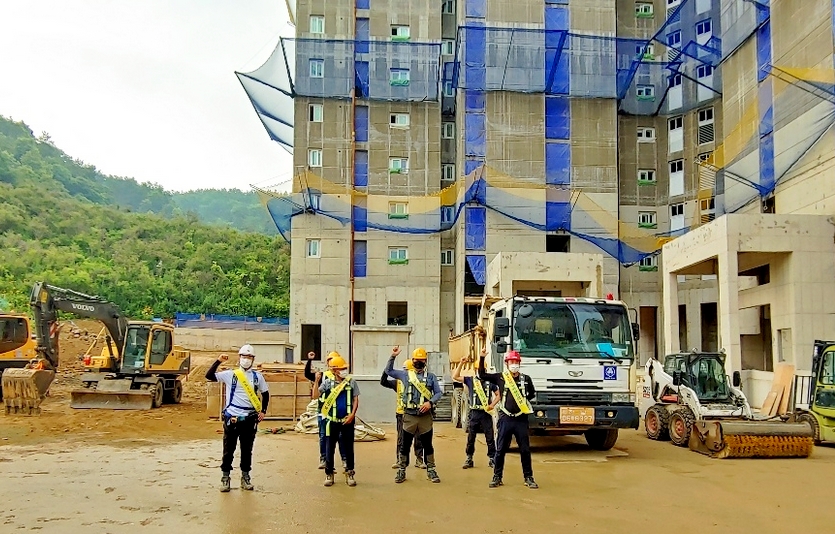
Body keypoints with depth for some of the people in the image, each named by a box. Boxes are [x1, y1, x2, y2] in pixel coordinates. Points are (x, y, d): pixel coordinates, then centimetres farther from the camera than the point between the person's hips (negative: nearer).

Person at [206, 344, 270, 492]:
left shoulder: (257, 376, 7)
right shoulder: (230, 374, 0)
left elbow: (265, 393, 16)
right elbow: (209, 376, -9)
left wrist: (263, 411, 7)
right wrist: (218, 361, -16)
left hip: (249, 419, 2)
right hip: (232, 418, -2)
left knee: (247, 449, 9)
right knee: (228, 449, 4)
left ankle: (245, 477, 20)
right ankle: (225, 477, 13)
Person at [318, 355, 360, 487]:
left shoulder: (351, 382, 1)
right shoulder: (327, 382, -2)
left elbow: (356, 400, 2)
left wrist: (352, 415, -9)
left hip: (347, 420, 1)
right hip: (332, 421, 0)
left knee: (349, 448, 5)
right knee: (330, 448, 6)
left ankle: (349, 473, 16)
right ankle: (329, 474, 16)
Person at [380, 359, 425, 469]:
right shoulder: (398, 382, 4)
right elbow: (383, 382, -1)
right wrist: (386, 371, -15)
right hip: (402, 414, 1)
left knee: (418, 439, 6)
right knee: (401, 439, 8)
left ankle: (419, 460, 16)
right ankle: (399, 460, 16)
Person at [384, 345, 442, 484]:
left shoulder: (431, 377, 7)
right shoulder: (405, 375, 7)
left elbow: (438, 393, 3)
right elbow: (388, 370, 8)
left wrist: (430, 402, -15)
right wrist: (393, 356, -4)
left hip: (425, 416, 0)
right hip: (409, 416, 0)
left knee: (427, 444, 7)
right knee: (405, 444, 5)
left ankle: (431, 470, 17)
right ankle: (401, 470, 15)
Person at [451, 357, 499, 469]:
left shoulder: (490, 381, 4)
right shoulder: (470, 380, 5)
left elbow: (498, 395, 9)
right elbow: (455, 377, -2)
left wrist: (492, 404, -7)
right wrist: (461, 364, -8)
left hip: (486, 413, -1)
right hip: (474, 413, 1)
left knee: (489, 438, 3)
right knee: (470, 438, 7)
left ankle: (491, 459, 12)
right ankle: (469, 459, 17)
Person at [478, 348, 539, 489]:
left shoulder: (526, 379, 6)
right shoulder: (500, 377, 3)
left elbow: (532, 394, 20)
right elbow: (482, 375, 5)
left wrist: (523, 400, 4)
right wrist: (482, 358, -4)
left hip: (521, 419, 1)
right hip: (505, 419, -1)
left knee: (525, 450, 4)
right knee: (500, 450, 5)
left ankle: (528, 478, 14)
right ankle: (497, 477, 14)